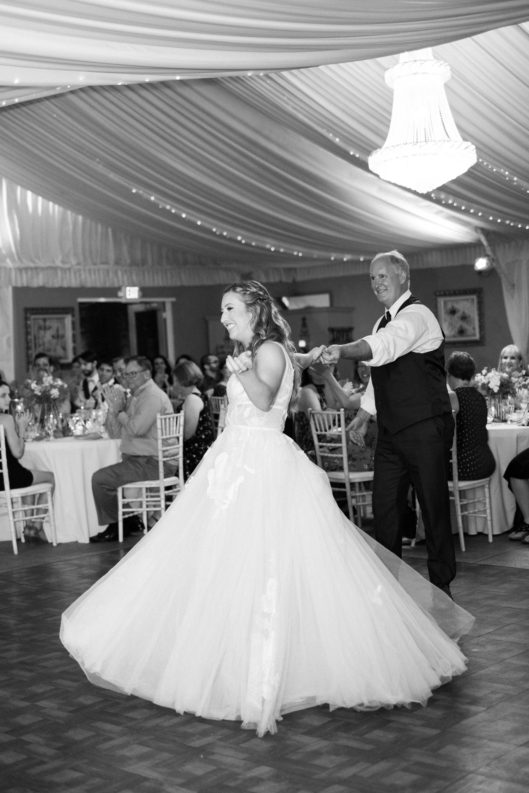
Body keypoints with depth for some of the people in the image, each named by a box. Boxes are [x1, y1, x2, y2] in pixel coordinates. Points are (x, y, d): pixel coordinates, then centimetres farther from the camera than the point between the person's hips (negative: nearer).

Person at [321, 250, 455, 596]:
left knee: (434, 508, 1)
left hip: (425, 430, -8)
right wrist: (365, 413, 20)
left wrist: (342, 350, -48)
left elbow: (385, 346, -34)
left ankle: (441, 585, 14)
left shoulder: (416, 315, -13)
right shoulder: (385, 322, 16)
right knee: (384, 507, 9)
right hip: (392, 431, 8)